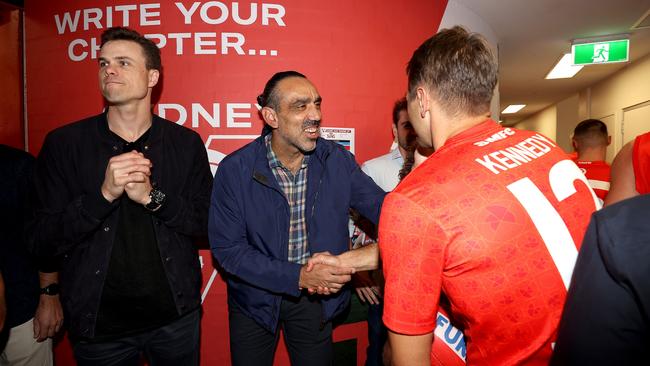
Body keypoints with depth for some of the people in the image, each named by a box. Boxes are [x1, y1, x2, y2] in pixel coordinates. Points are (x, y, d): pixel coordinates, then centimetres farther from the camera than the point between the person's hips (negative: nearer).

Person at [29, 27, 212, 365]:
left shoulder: (186, 143, -4)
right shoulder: (63, 143, -6)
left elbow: (208, 223, -6)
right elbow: (42, 240, -8)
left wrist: (152, 196, -22)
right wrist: (104, 194, -24)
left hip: (175, 317, 1)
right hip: (98, 325, 0)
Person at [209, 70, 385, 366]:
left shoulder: (338, 160, -10)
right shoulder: (235, 169, -17)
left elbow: (382, 207, -10)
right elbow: (227, 247, -17)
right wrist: (297, 277, -25)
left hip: (316, 298, 2)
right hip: (255, 298, -1)